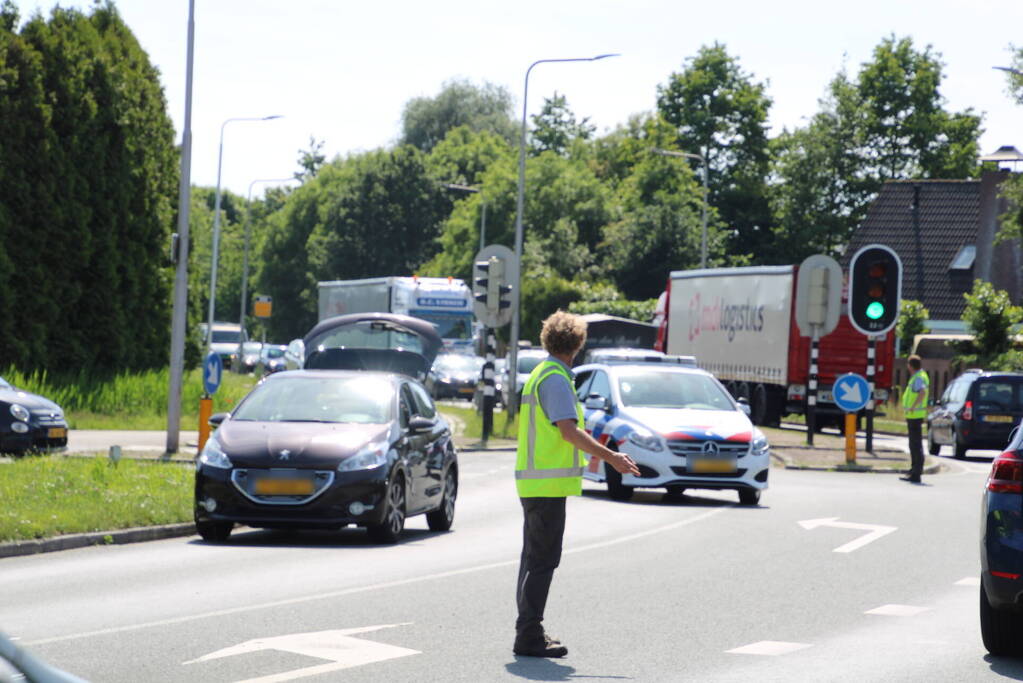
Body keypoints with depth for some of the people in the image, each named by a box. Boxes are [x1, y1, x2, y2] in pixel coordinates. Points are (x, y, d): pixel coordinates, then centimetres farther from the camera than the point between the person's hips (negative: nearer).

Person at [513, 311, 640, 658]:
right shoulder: (556, 379, -15)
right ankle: (529, 636, -9)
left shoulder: (540, 374, 16)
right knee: (542, 561, -9)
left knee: (534, 558, 14)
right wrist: (610, 457, -23)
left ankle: (529, 632, 20)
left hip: (533, 481, 10)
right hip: (548, 483, -10)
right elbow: (569, 430, -23)